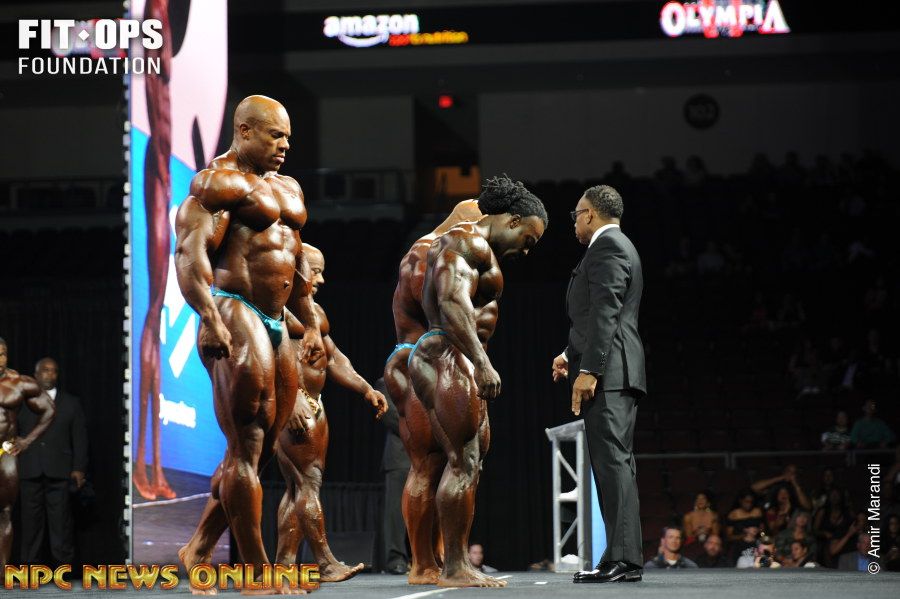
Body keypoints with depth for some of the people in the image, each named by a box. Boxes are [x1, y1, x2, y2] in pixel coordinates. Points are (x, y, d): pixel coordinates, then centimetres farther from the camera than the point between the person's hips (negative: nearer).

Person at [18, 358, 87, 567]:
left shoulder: (71, 403, 12)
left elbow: (80, 437, 8)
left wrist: (79, 468, -1)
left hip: (59, 471, 0)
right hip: (30, 470, 0)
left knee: (61, 518, -3)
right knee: (31, 518, 2)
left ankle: (64, 561, 1)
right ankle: (31, 562, 7)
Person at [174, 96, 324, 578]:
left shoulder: (287, 189, 22)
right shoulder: (219, 181, -7)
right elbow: (190, 251, -18)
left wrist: (310, 324, 24)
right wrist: (210, 319, -29)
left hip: (274, 323, 9)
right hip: (234, 316, -9)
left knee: (259, 448, 9)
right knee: (246, 448, -10)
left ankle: (197, 551, 17)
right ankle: (257, 573, -10)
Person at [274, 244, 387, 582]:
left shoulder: (314, 310, 23)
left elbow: (333, 358, 25)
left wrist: (366, 390, 13)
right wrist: (291, 399, -28)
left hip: (313, 404, 10)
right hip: (289, 404, -10)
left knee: (298, 487, 6)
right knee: (307, 482, -12)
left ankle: (284, 564, 6)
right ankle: (326, 565, -14)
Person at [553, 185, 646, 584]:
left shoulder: (608, 246, -9)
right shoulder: (616, 247, 23)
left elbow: (605, 313, -19)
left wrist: (589, 370, -23)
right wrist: (572, 354, 26)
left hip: (607, 373, -11)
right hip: (613, 374, 11)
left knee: (612, 461, -14)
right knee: (615, 463, 9)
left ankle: (621, 558, -18)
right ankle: (626, 559, 10)